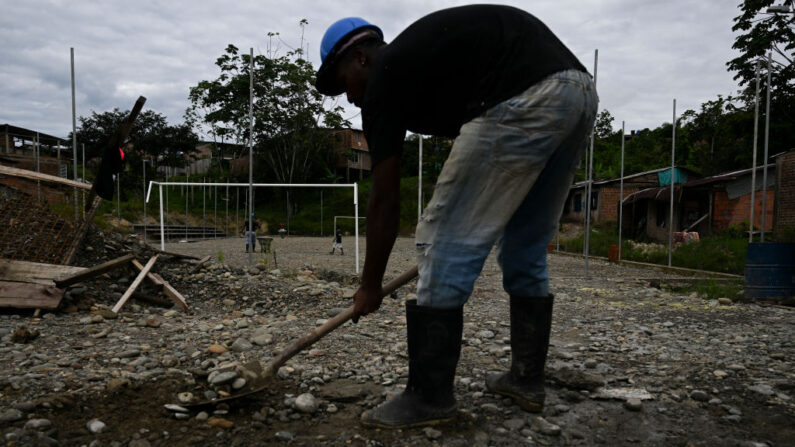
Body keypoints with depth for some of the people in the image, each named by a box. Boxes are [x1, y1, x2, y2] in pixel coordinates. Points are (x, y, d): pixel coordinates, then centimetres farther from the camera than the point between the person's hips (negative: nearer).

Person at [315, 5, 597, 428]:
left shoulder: (382, 78, 5)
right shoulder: (423, 52, 29)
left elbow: (385, 199, 6)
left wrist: (370, 285, 16)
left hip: (525, 101, -10)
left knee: (444, 241, 0)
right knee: (526, 250, 20)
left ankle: (429, 397, 10)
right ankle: (526, 379, 30)